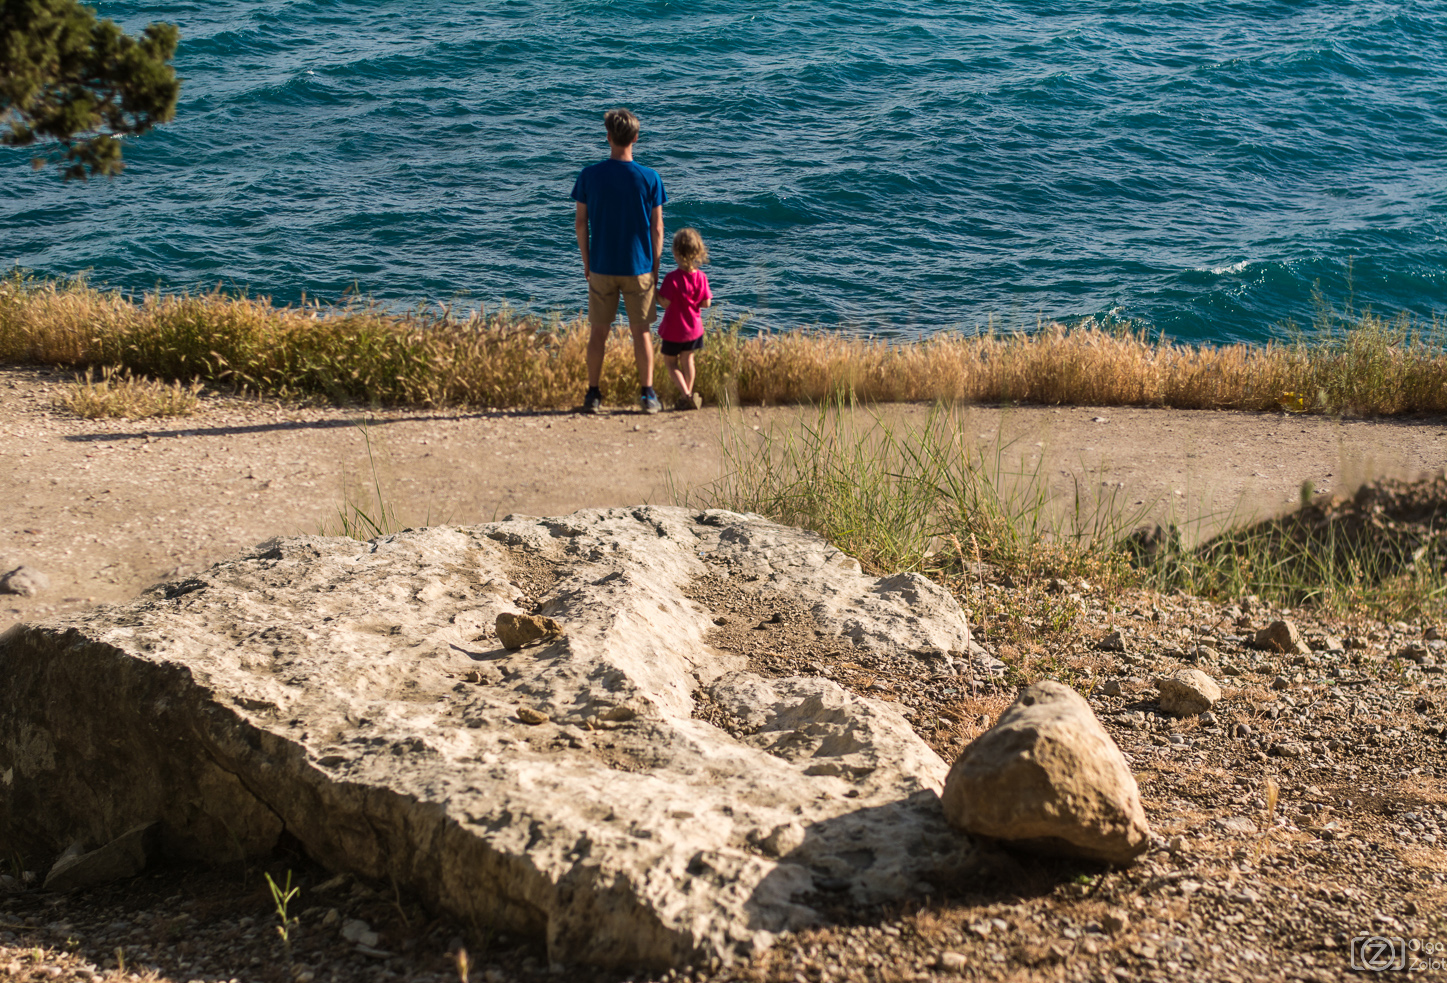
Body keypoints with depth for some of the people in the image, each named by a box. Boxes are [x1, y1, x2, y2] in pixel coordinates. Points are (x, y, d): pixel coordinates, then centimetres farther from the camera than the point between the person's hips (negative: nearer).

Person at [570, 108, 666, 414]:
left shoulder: (589, 175, -6)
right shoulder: (650, 178, -7)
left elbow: (580, 222, -1)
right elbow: (657, 229, -4)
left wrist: (586, 262, 11)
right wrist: (655, 268, 5)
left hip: (602, 267, 1)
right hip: (639, 267, -1)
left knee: (598, 331, 9)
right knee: (642, 331, 8)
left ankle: (593, 395, 11)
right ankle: (647, 395, 10)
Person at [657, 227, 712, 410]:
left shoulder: (672, 278, -23)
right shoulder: (701, 277, -8)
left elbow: (665, 302, -23)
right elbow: (706, 303, -4)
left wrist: (654, 291, -7)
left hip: (674, 330, -5)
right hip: (694, 328, 5)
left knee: (670, 362, 9)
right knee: (687, 359, 21)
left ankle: (686, 395, -6)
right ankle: (690, 395, 26)